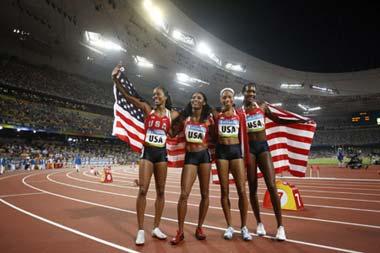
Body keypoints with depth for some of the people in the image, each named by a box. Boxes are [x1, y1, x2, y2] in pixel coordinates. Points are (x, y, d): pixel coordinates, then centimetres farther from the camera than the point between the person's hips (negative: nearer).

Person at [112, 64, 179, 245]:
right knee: (142, 190, -6)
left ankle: (156, 228, 20)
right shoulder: (147, 109, 0)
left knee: (160, 191, 6)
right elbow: (127, 97, -10)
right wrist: (115, 79, -21)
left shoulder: (173, 114, 3)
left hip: (162, 153, 2)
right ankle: (141, 230, 6)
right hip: (147, 152, -1)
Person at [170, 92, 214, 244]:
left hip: (204, 155, 1)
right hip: (190, 156, 0)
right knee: (184, 194, -8)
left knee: (204, 194, 6)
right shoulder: (184, 118, 6)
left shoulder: (209, 120, 4)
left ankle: (199, 228, 22)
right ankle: (180, 232, 4)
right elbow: (172, 133, 13)